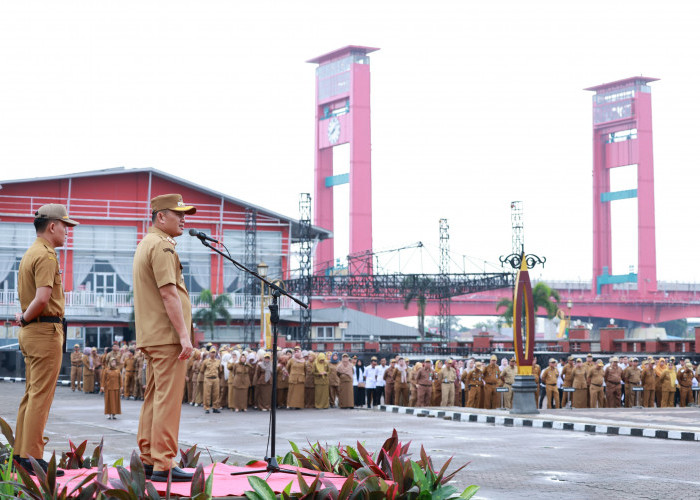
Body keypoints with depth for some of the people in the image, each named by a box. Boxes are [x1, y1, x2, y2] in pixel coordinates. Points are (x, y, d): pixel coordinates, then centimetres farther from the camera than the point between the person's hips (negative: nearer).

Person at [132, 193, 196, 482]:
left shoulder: (145, 244, 21)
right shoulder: (162, 246, -12)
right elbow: (169, 293, -20)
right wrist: (184, 334, -21)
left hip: (150, 336, 11)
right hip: (167, 335, -11)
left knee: (154, 397, 14)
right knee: (168, 399, -10)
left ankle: (147, 459, 19)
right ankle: (163, 466, -10)